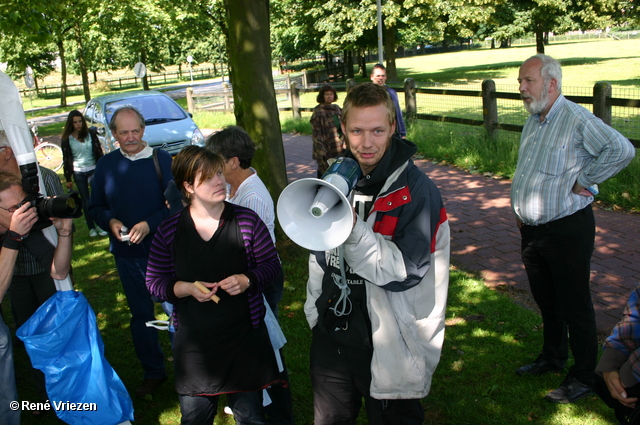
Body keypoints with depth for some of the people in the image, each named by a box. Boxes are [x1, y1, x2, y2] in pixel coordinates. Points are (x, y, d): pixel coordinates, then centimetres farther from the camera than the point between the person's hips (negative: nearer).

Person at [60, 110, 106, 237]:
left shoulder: (91, 134, 0)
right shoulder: (67, 139, 0)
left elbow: (99, 152, 4)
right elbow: (66, 159, 3)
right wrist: (68, 179, 3)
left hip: (93, 170, 0)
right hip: (78, 173, 0)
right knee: (86, 201, 5)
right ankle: (91, 228, 13)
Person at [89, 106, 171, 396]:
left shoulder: (161, 160, -8)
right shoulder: (105, 165, 3)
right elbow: (96, 207, 9)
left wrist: (150, 224, -23)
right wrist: (110, 222, -11)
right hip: (126, 253, 4)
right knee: (140, 313, 15)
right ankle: (153, 372, 32)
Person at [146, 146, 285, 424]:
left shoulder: (247, 220, -7)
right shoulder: (169, 231, -5)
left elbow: (271, 264, 1)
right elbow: (155, 281, 2)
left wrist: (247, 280, -18)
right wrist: (187, 288, -17)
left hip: (245, 338, 0)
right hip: (194, 342, 1)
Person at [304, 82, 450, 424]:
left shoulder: (417, 191, -16)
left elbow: (404, 272, -22)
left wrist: (353, 230, -34)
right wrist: (315, 314, 12)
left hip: (389, 350, -5)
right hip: (331, 339, 6)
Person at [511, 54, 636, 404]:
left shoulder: (577, 119, -17)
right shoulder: (533, 120, 11)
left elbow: (622, 149, -27)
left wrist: (584, 180, -19)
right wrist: (519, 208, 14)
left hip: (567, 230, -8)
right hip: (532, 229, 8)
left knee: (574, 305, 4)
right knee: (545, 300, 20)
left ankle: (584, 376, 20)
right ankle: (552, 358, 39)